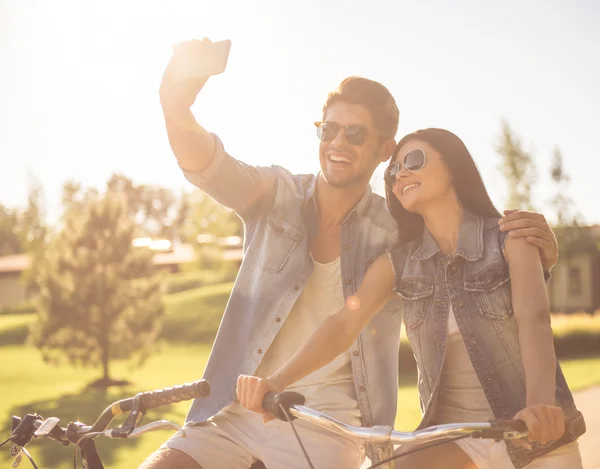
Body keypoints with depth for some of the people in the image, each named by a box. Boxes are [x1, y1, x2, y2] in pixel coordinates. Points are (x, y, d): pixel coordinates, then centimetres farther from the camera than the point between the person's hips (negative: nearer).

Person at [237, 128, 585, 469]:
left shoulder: (510, 239, -7)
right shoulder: (398, 264, 2)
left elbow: (533, 319, -23)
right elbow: (344, 326, -11)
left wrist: (540, 405, -42)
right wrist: (276, 381, -29)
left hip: (538, 432, -2)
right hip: (454, 433, 2)